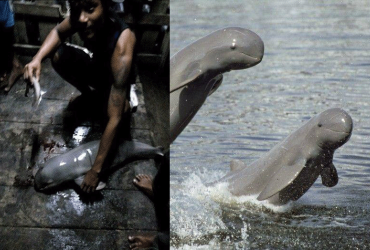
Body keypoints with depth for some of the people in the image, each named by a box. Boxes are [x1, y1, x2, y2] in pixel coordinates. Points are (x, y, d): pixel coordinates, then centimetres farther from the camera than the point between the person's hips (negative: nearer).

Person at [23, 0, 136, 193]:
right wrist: (37, 58, -27)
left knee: (119, 109, -35)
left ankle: (126, 99, 3)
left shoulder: (121, 45, -45)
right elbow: (59, 32, -5)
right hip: (94, 66, 5)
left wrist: (96, 170, -41)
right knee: (59, 56, -22)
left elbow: (115, 118, -43)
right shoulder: (80, 17, -32)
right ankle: (92, 93, 7)